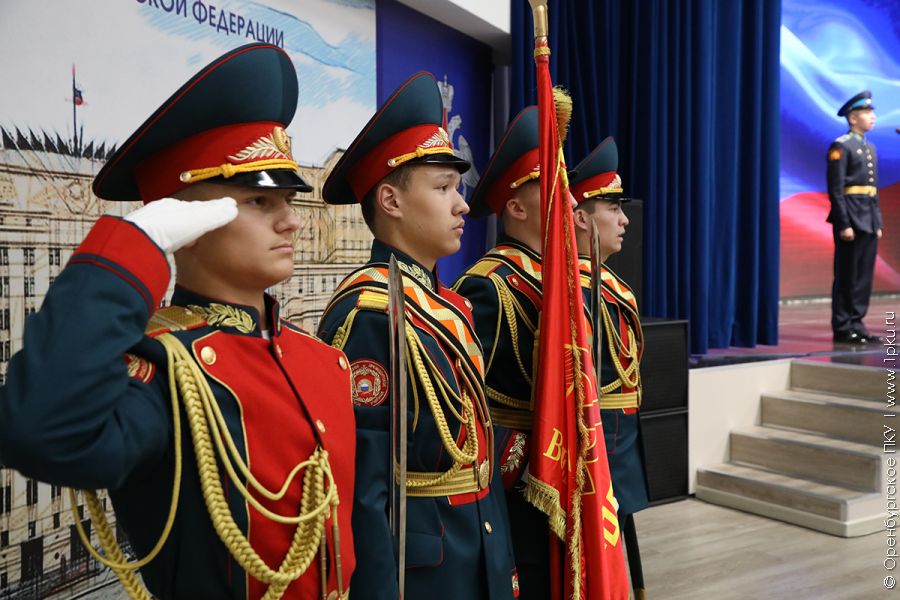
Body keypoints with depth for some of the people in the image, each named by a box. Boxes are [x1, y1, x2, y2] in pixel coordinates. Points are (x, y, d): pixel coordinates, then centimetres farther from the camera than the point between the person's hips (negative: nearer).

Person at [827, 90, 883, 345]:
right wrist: (844, 224, -18)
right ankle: (843, 328, 2)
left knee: (864, 275, 9)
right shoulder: (841, 146, -8)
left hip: (869, 221, 8)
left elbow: (873, 189, 21)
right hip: (851, 218, -8)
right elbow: (835, 189, -14)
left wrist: (878, 223, 16)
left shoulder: (870, 148, 18)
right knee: (847, 275, -4)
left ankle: (856, 324, 15)